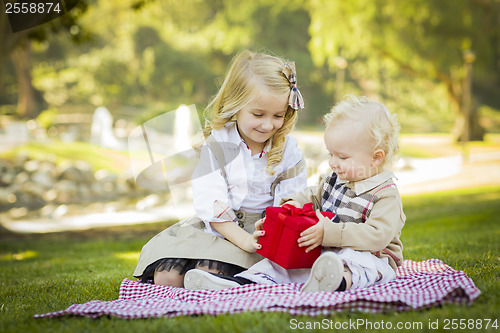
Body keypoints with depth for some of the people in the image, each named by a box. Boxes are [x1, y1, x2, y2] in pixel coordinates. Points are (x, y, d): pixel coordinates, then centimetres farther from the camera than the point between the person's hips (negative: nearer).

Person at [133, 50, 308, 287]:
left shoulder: (287, 149, -1)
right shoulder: (217, 145, -5)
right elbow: (210, 203, -14)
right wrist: (244, 240, -28)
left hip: (259, 231, -1)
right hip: (218, 227, 1)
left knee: (208, 273, -28)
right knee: (167, 277, -17)